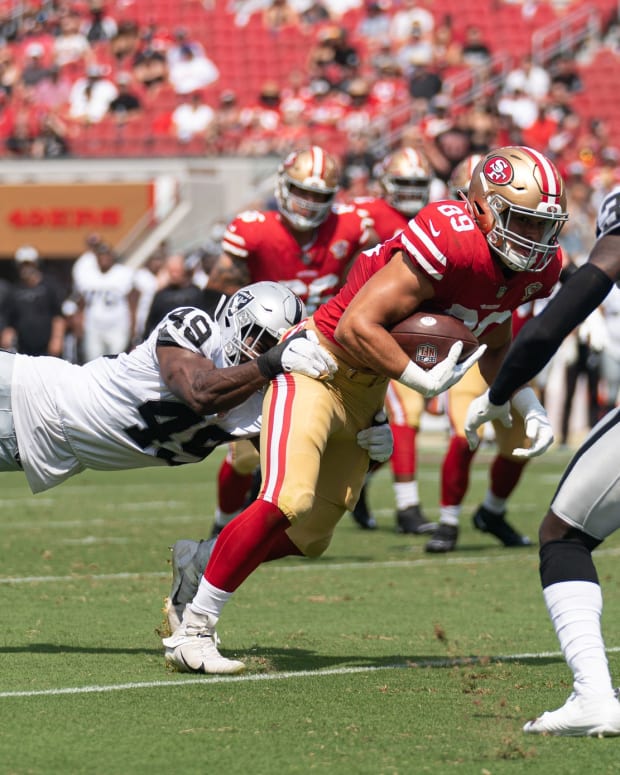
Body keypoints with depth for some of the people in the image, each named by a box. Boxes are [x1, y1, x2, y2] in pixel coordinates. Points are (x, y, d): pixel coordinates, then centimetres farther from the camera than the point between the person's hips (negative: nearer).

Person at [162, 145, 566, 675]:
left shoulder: (534, 268, -2)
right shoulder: (448, 240, -29)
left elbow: (494, 345, 18)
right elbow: (357, 327, -29)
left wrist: (525, 402, 2)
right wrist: (425, 381, -24)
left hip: (366, 392, 9)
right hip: (321, 361, -9)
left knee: (310, 536, 12)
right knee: (287, 502, -23)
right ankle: (193, 631, -11)